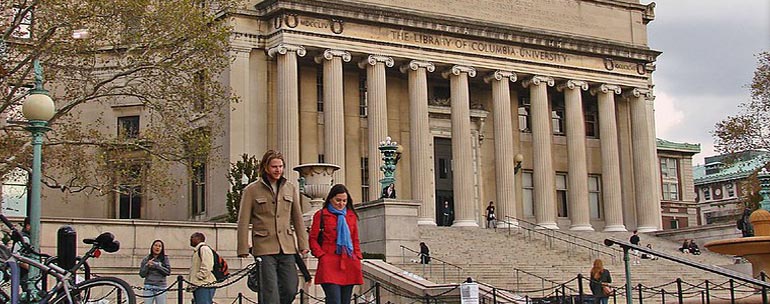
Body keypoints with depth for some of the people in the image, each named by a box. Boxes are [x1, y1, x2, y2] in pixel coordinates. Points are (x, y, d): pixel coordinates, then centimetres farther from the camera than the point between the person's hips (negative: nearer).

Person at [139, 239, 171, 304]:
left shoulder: (165, 259, 8)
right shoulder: (146, 259, 8)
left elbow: (168, 271, -4)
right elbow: (142, 274, 5)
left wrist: (156, 265, -10)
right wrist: (147, 265, -12)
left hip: (161, 287, 0)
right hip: (148, 287, 0)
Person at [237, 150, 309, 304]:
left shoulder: (290, 188, 13)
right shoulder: (251, 190, 2)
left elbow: (298, 219, 16)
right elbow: (243, 222, 0)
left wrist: (303, 245, 8)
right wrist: (243, 250, -6)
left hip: (287, 248, 4)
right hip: (264, 248, -4)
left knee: (290, 290, 1)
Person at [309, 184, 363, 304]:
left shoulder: (351, 216, 18)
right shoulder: (321, 215, 5)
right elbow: (313, 239, 4)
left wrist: (358, 257, 10)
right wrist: (322, 256, -7)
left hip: (349, 265, 5)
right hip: (330, 265, -5)